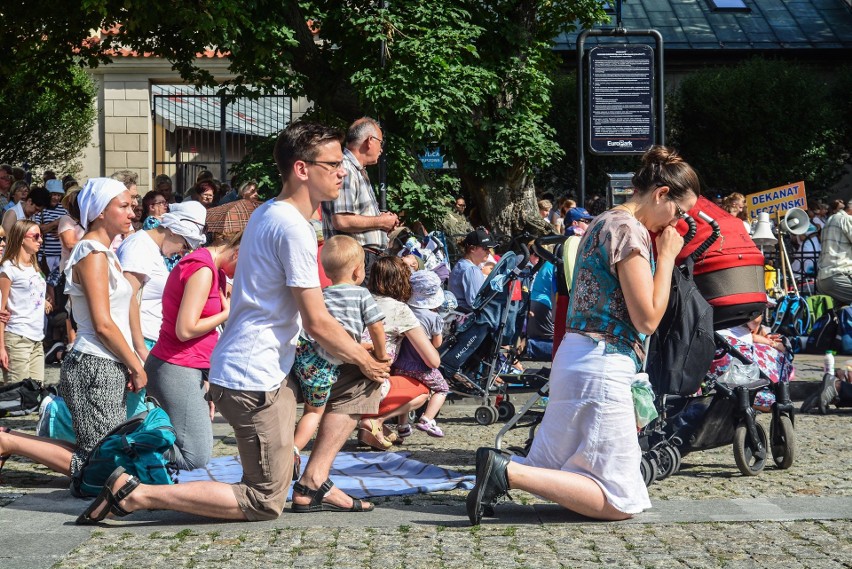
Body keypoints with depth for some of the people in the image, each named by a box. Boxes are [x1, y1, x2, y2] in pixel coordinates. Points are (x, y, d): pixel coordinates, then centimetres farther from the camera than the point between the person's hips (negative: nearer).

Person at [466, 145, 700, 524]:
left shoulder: (604, 223, 18)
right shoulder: (630, 230, -13)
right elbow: (647, 319, -14)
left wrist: (661, 254, 16)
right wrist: (667, 256, -5)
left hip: (574, 358, 10)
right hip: (602, 368, -10)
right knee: (620, 503, -6)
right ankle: (507, 474, -17)